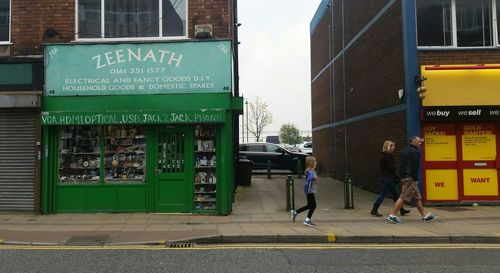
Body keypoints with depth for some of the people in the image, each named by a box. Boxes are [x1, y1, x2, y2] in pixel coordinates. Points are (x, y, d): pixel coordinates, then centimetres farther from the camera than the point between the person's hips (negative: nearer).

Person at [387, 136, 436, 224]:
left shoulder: (405, 151, 17)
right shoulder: (415, 152, -10)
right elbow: (414, 166, -18)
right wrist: (416, 179, -10)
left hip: (404, 176, 10)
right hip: (410, 178, -10)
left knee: (417, 197, 15)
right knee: (404, 197, -9)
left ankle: (425, 216, 23)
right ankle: (392, 215, -10)